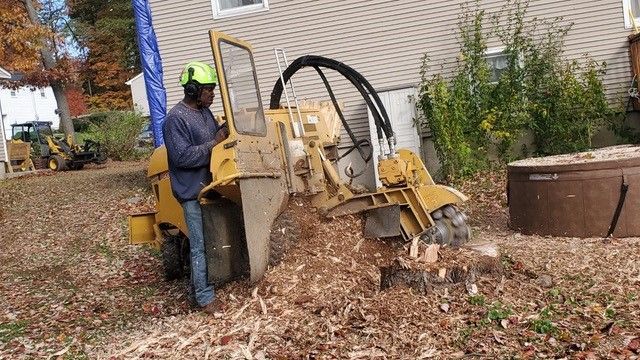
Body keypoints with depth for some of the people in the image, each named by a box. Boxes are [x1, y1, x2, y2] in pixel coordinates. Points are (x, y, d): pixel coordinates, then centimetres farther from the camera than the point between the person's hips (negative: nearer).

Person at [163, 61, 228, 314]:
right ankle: (205, 297, 6)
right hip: (193, 191, -9)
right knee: (200, 244, -3)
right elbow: (182, 156, -22)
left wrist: (224, 133, 2)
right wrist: (214, 143, -22)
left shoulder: (205, 112, 11)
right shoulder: (176, 119, -16)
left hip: (210, 186, 9)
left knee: (211, 240, 16)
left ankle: (198, 287, 30)